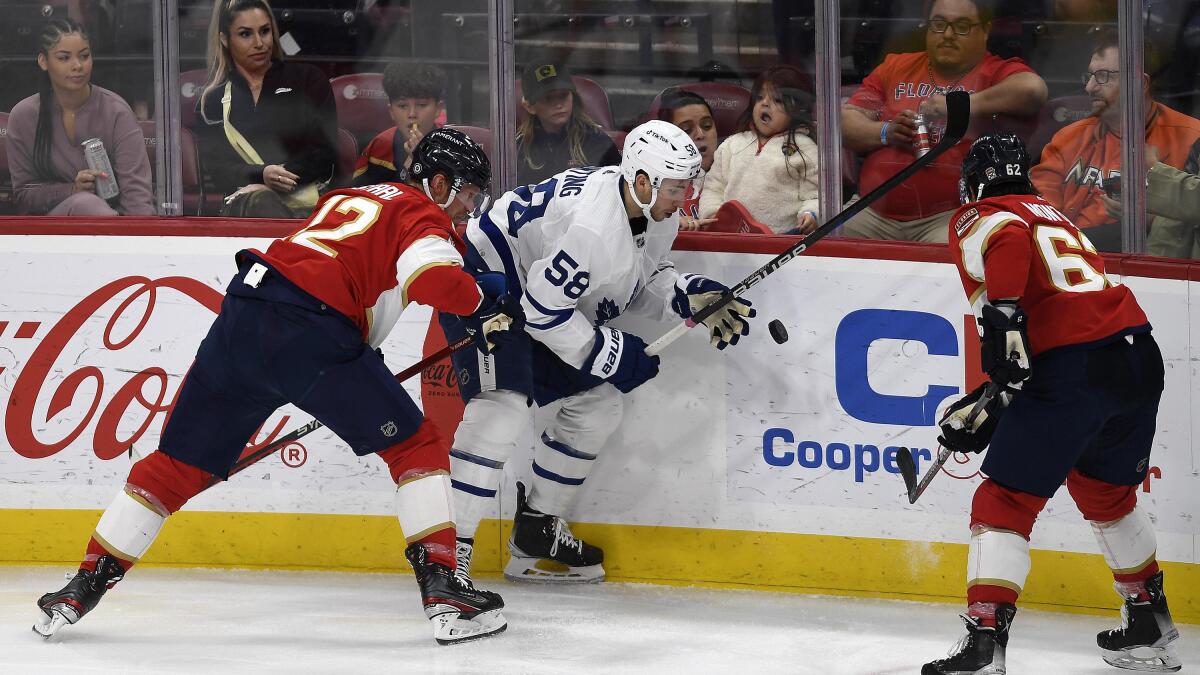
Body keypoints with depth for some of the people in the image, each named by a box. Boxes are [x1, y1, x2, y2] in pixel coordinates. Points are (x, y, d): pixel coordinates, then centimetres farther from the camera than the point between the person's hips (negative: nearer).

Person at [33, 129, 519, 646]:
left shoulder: (348, 197, 32)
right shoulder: (420, 213, 7)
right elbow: (433, 278, -13)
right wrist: (485, 302, 5)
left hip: (240, 313, 7)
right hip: (309, 334, -7)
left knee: (180, 463, 14)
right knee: (415, 446, 4)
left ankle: (84, 587, 14)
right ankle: (443, 593, -4)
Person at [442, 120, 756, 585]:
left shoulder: (658, 216, -4)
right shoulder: (592, 222, -34)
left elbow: (639, 281, 11)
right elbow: (545, 306, -30)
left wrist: (689, 297, -7)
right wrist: (609, 353, -23)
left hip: (540, 293, 10)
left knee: (598, 403, 11)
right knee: (505, 408, -25)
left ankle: (537, 530, 22)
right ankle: (451, 547, -27)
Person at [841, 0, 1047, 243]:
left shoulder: (997, 73, 7)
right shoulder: (896, 67, 21)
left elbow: (1033, 89, -16)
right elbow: (845, 122, 15)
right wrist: (885, 133, -5)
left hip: (950, 216, -4)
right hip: (875, 212, 4)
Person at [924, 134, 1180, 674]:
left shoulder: (978, 218, 8)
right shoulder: (1054, 216, 31)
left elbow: (1009, 242, -18)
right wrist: (988, 403, 28)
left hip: (1073, 372, -7)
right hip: (1140, 359, 7)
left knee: (1004, 503, 0)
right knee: (1107, 493, 29)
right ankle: (1150, 627, 39)